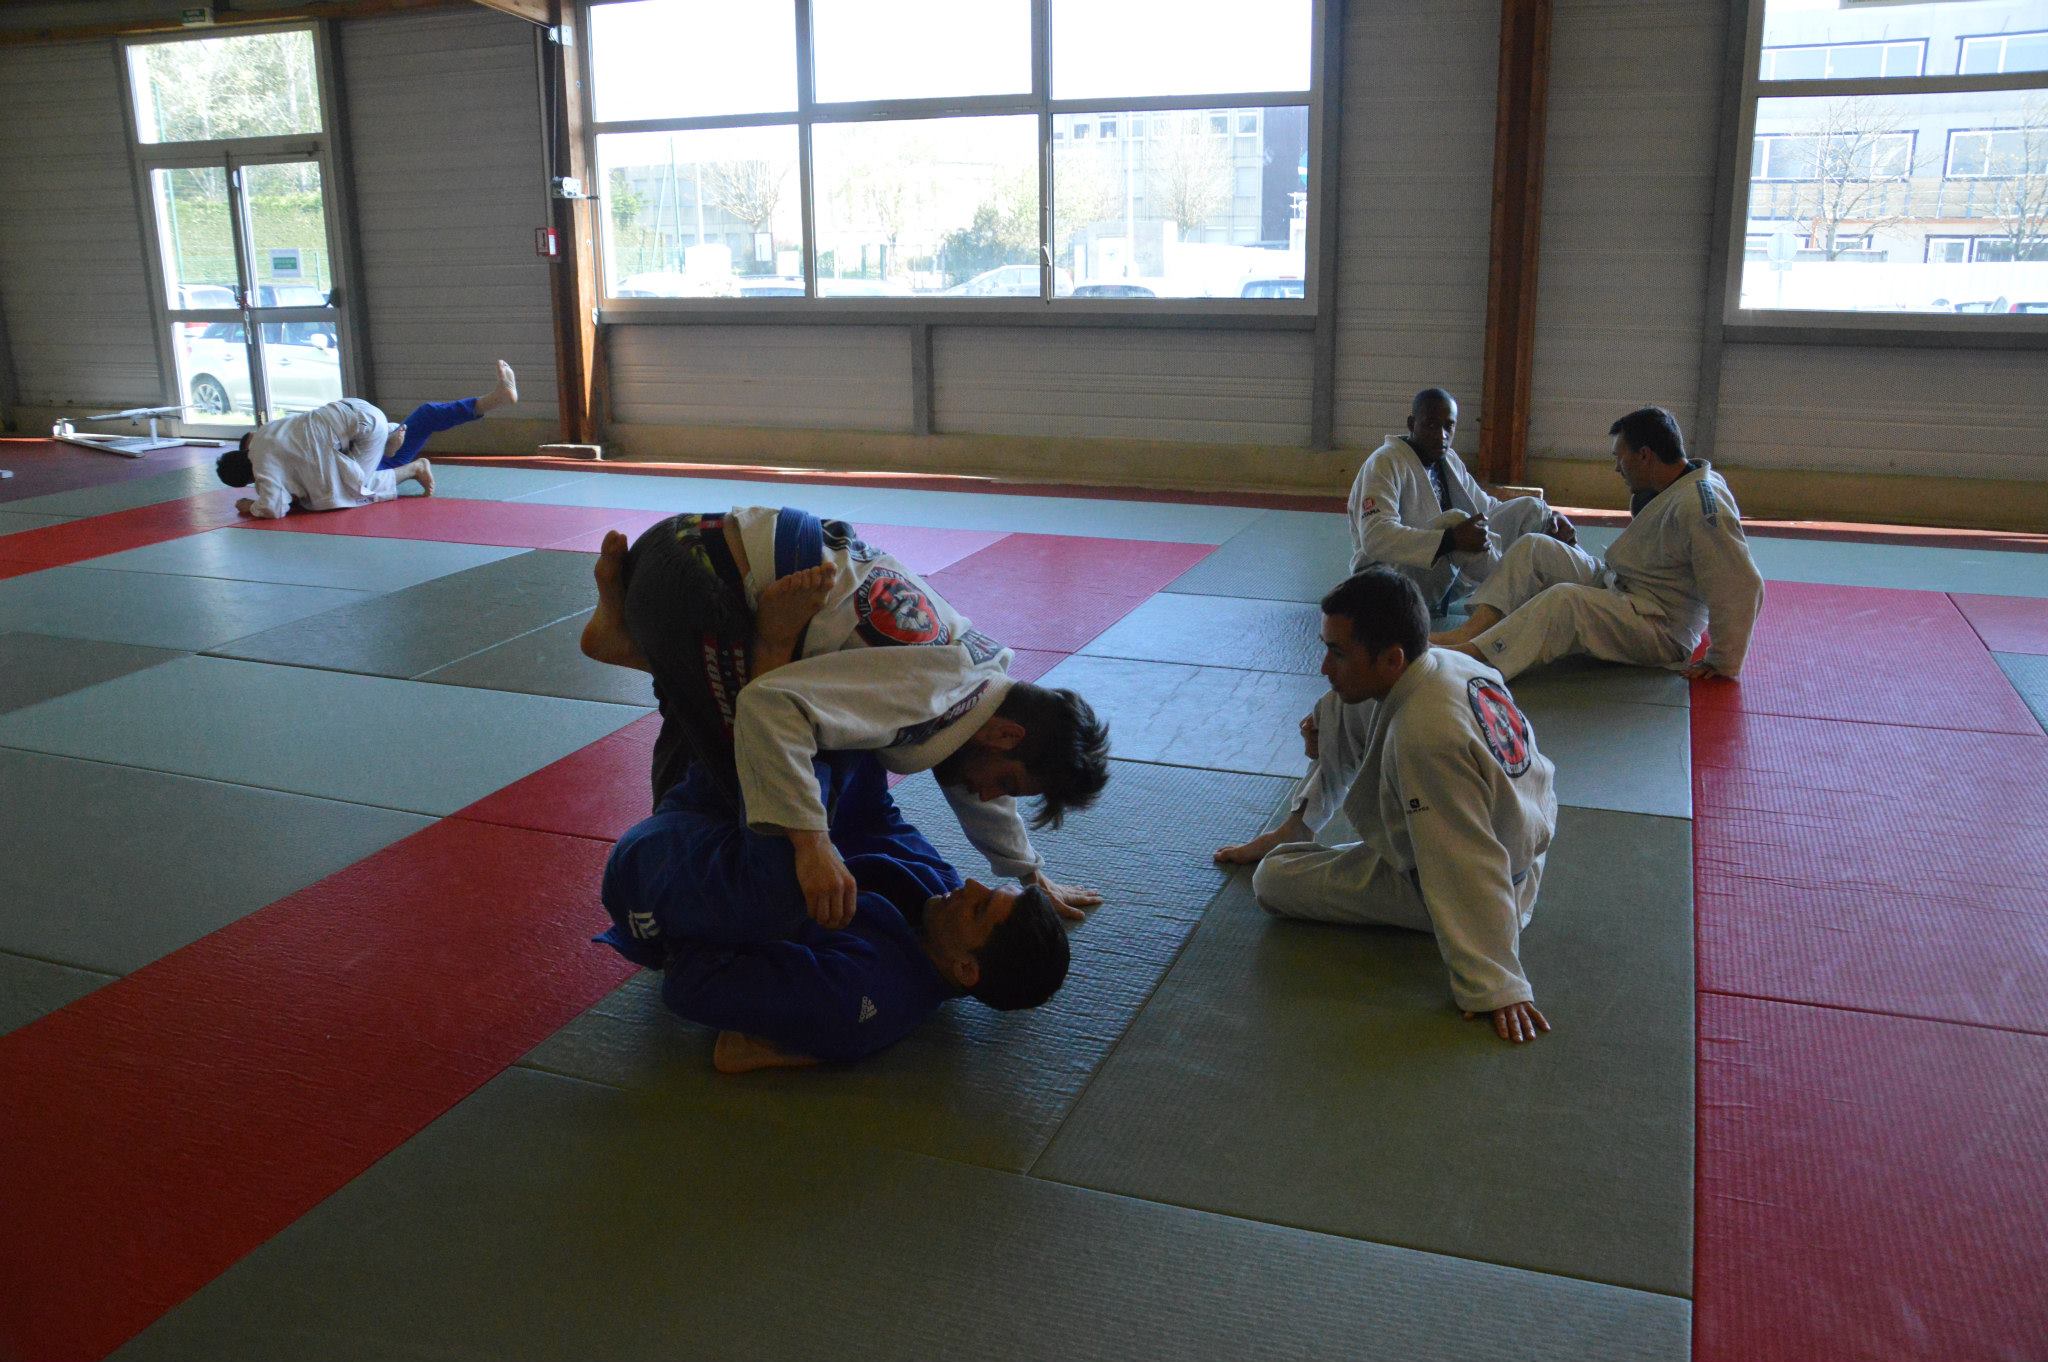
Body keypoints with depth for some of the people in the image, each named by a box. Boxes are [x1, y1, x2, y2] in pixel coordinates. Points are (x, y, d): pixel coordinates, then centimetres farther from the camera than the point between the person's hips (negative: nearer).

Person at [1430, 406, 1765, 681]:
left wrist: (1723, 662, -18)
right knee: (1532, 549, -4)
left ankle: (1472, 656, -47)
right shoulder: (1666, 490, 7)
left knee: (1565, 601, -36)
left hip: (1661, 632, -10)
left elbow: (1741, 586, -25)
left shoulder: (1700, 506, -23)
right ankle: (1470, 631, -21)